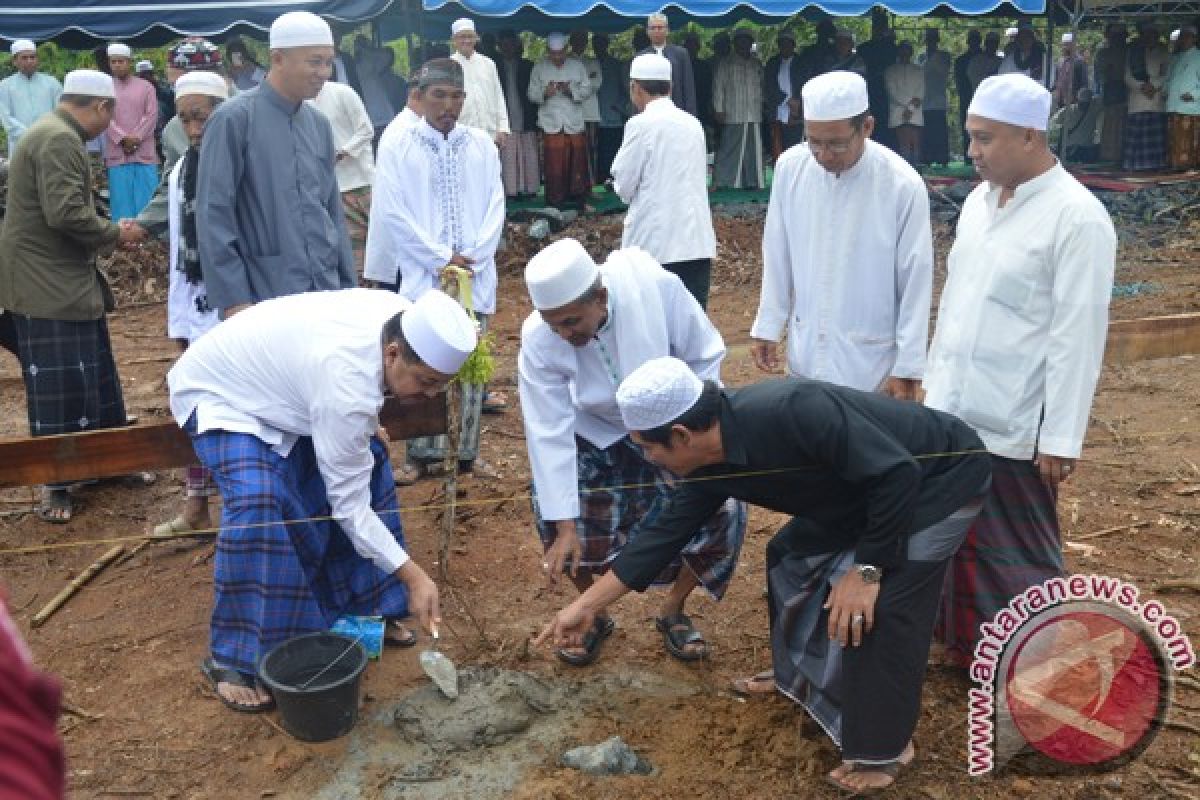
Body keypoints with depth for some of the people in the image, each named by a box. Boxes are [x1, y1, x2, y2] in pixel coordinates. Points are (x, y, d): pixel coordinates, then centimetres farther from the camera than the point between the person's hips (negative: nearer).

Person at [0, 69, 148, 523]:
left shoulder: (58, 136, 16)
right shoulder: (58, 140, -18)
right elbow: (66, 213, -26)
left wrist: (109, 232, 10)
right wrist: (115, 234, -12)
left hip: (67, 281, 11)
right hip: (47, 287, -10)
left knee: (91, 378, 16)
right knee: (60, 386, -4)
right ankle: (55, 484, 6)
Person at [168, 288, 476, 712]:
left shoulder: (404, 319, -18)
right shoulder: (346, 384, -41)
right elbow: (350, 504, -32)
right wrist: (414, 577, -30)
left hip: (277, 380, 9)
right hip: (219, 395, -8)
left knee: (367, 460, 2)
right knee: (261, 498, -30)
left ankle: (364, 607, 16)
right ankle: (234, 659, -15)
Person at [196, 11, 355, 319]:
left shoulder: (320, 125, 9)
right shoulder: (234, 119, -7)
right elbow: (213, 215, -9)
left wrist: (349, 285, 12)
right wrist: (233, 299, -12)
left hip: (325, 293, 5)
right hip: (264, 296, -5)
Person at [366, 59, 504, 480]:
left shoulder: (482, 145, 7)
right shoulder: (398, 147, -1)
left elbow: (495, 206, 5)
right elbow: (391, 213, -6)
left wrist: (472, 257, -8)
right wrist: (440, 259, -11)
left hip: (476, 274, 3)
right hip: (423, 275, -2)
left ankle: (467, 452, 18)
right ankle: (424, 454, 15)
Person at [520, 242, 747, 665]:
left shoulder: (657, 287, -34)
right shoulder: (537, 341, -29)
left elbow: (705, 356, -18)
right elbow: (550, 435, -26)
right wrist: (566, 528, -26)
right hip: (596, 433, 1)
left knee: (724, 508, -15)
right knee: (553, 511, -16)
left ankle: (673, 610, 12)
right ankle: (594, 615, 12)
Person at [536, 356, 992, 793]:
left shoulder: (791, 413, -37)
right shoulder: (709, 466, -10)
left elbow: (898, 473, -32)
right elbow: (665, 533, -1)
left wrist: (866, 569, -24)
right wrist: (586, 606, 2)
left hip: (941, 475, -8)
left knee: (881, 607, -14)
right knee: (792, 555, 12)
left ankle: (883, 749, 6)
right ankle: (803, 676, 34)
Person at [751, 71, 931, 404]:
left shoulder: (903, 185, -17)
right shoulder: (790, 167, -7)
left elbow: (916, 282, -10)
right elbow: (777, 257, 4)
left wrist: (907, 368, -8)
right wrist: (767, 326, 6)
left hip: (870, 362, -3)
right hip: (804, 353, 4)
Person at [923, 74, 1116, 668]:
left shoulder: (1077, 217, -15)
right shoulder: (978, 202, 7)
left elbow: (1077, 337, -17)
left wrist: (1061, 438, -16)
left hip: (1013, 425, -7)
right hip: (953, 412, 7)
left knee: (1017, 552, 8)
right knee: (960, 540, 17)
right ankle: (968, 646, 36)